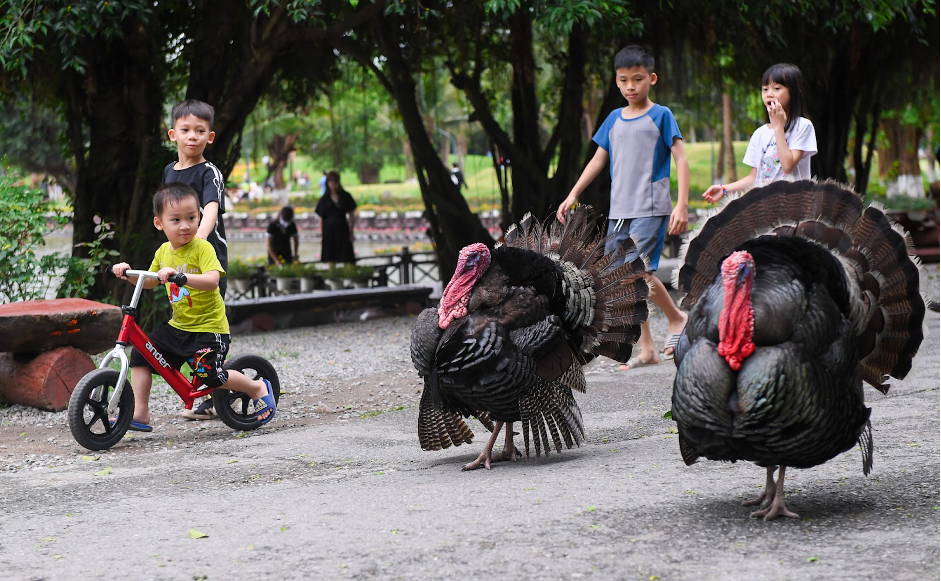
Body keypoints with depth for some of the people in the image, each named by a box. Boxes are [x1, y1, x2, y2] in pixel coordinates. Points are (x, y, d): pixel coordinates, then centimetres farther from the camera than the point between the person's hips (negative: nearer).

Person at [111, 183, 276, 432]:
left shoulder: (202, 248, -15)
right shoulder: (164, 251, 6)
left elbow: (212, 280, -31)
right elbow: (150, 281, 23)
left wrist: (179, 275, -43)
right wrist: (129, 273, 5)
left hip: (208, 327, -7)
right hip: (178, 326, 7)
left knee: (210, 374, -16)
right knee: (140, 353, -2)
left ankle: (258, 388, 10)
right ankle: (140, 415, 5)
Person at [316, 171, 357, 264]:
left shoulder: (345, 196, 2)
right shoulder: (325, 199, 2)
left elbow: (351, 215, 5)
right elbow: (321, 218, 4)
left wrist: (351, 232, 0)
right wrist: (321, 235, 0)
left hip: (342, 229, 0)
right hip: (329, 229, 0)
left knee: (346, 258, -3)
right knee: (330, 258, 4)